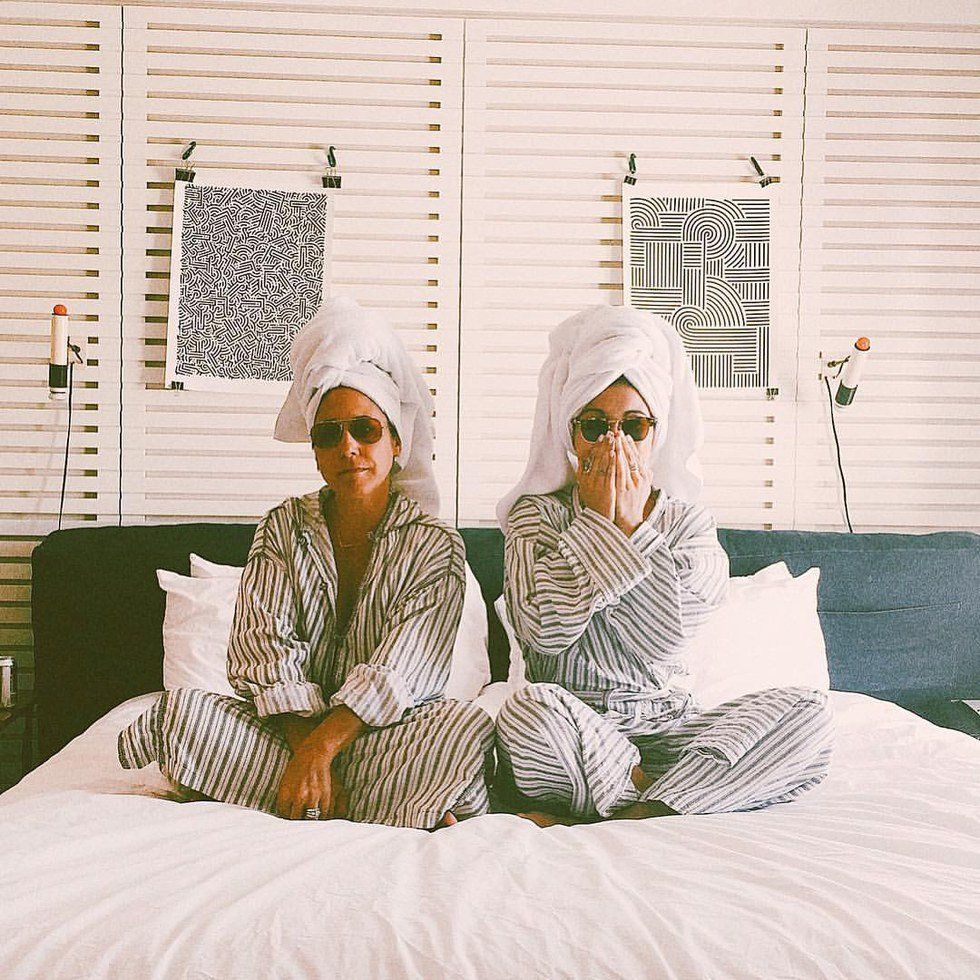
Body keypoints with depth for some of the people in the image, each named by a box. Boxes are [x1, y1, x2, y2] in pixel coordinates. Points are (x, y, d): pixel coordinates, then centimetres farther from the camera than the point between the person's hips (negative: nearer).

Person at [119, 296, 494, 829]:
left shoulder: (434, 545, -2)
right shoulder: (283, 527, 6)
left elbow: (395, 674, -14)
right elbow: (264, 646, -7)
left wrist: (319, 749, -29)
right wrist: (308, 752, -22)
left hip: (383, 734, -2)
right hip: (289, 725, 3)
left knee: (467, 725, -31)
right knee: (181, 711, -25)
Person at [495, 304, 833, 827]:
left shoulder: (687, 523, 6)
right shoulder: (536, 514, 2)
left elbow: (665, 638, -11)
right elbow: (544, 630, -16)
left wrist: (632, 525, -11)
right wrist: (596, 519, -11)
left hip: (663, 728, 3)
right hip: (569, 730, -3)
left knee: (808, 710, -18)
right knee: (530, 706, -37)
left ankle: (633, 815, -25)